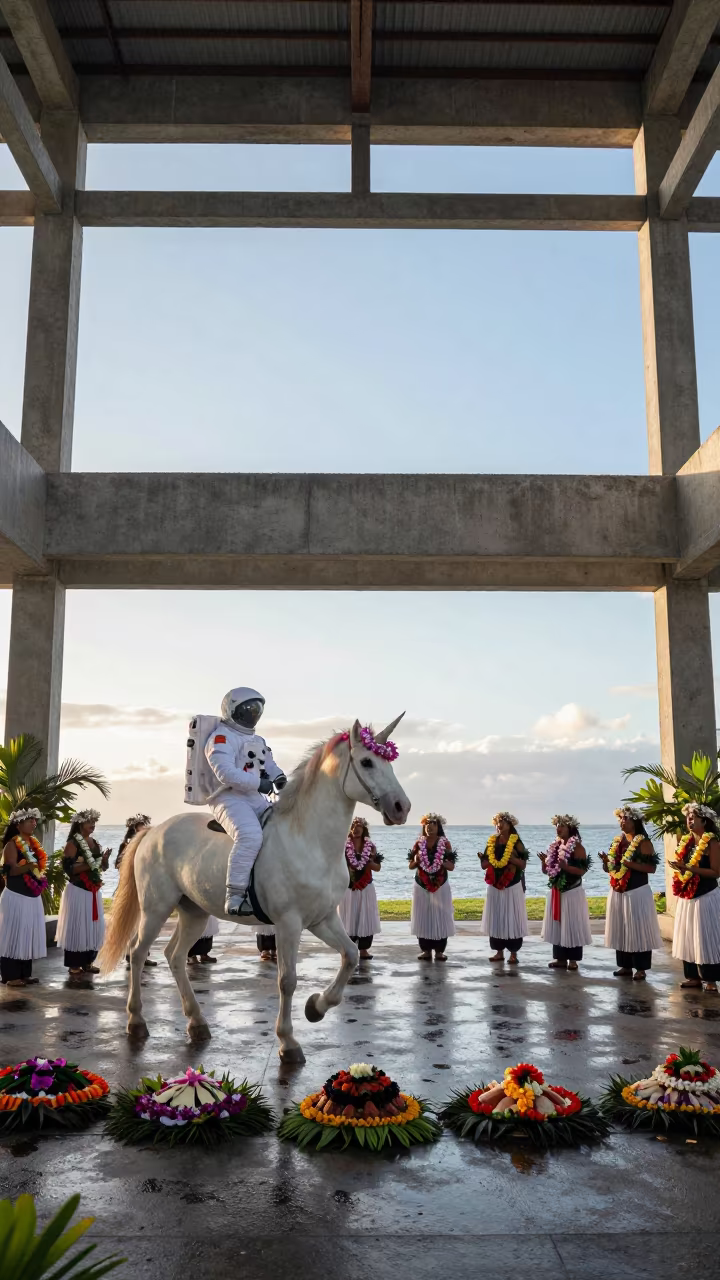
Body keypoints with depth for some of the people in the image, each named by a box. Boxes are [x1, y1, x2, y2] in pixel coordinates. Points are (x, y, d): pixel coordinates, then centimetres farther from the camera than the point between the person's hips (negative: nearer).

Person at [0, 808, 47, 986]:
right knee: (14, 935, -4)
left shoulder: (34, 844, 12)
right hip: (16, 897, -8)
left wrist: (41, 877, 9)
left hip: (32, 897, 8)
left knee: (28, 935, 10)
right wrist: (29, 866, -33)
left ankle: (25, 973, 18)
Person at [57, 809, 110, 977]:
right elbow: (68, 868, -18)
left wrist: (105, 859, -5)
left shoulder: (95, 843, 12)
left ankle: (87, 962, 17)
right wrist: (89, 865, -25)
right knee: (77, 927, -4)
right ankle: (74, 964, 4)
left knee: (94, 927, 8)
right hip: (78, 891, -7)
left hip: (94, 891, 7)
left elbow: (103, 867, 17)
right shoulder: (73, 843, -9)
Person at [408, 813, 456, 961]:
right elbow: (410, 866, 6)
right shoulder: (419, 843, 3)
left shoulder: (445, 843, -2)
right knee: (422, 918, 1)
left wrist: (441, 861, -20)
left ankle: (439, 950, 6)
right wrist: (416, 860, -14)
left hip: (440, 886, -1)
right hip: (421, 886, 1)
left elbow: (451, 866, -3)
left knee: (441, 917, -1)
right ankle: (426, 950, 9)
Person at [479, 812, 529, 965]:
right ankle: (499, 952, 14)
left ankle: (513, 954, 3)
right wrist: (482, 858, -11)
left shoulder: (516, 842, -3)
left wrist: (512, 858, -21)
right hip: (495, 886, 4)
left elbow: (523, 865, -6)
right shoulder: (492, 842, 9)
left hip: (512, 886, -4)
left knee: (512, 919, -3)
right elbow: (484, 865, 9)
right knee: (495, 919, 5)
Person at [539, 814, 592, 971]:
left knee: (572, 925, -2)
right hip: (556, 891, 7)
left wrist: (566, 867, -28)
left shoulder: (576, 847, -10)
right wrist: (544, 862, -7)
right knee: (557, 925, 8)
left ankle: (573, 959, 5)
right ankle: (560, 958, 15)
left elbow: (582, 870, -15)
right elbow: (546, 871, 14)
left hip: (572, 892, -7)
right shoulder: (554, 846, 10)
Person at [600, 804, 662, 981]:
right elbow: (610, 868, 17)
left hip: (637, 892, -7)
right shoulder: (617, 842, 11)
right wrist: (606, 861, -5)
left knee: (638, 929, -3)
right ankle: (625, 965, 17)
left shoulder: (643, 842, -8)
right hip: (618, 892, 7)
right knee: (620, 929, 9)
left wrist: (631, 864, -25)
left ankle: (641, 968, 2)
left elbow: (652, 868, -14)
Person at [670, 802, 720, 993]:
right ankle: (693, 976, 18)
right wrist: (679, 868, -2)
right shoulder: (687, 842, 9)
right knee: (688, 938, 10)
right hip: (687, 897, 7)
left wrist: (690, 869, -23)